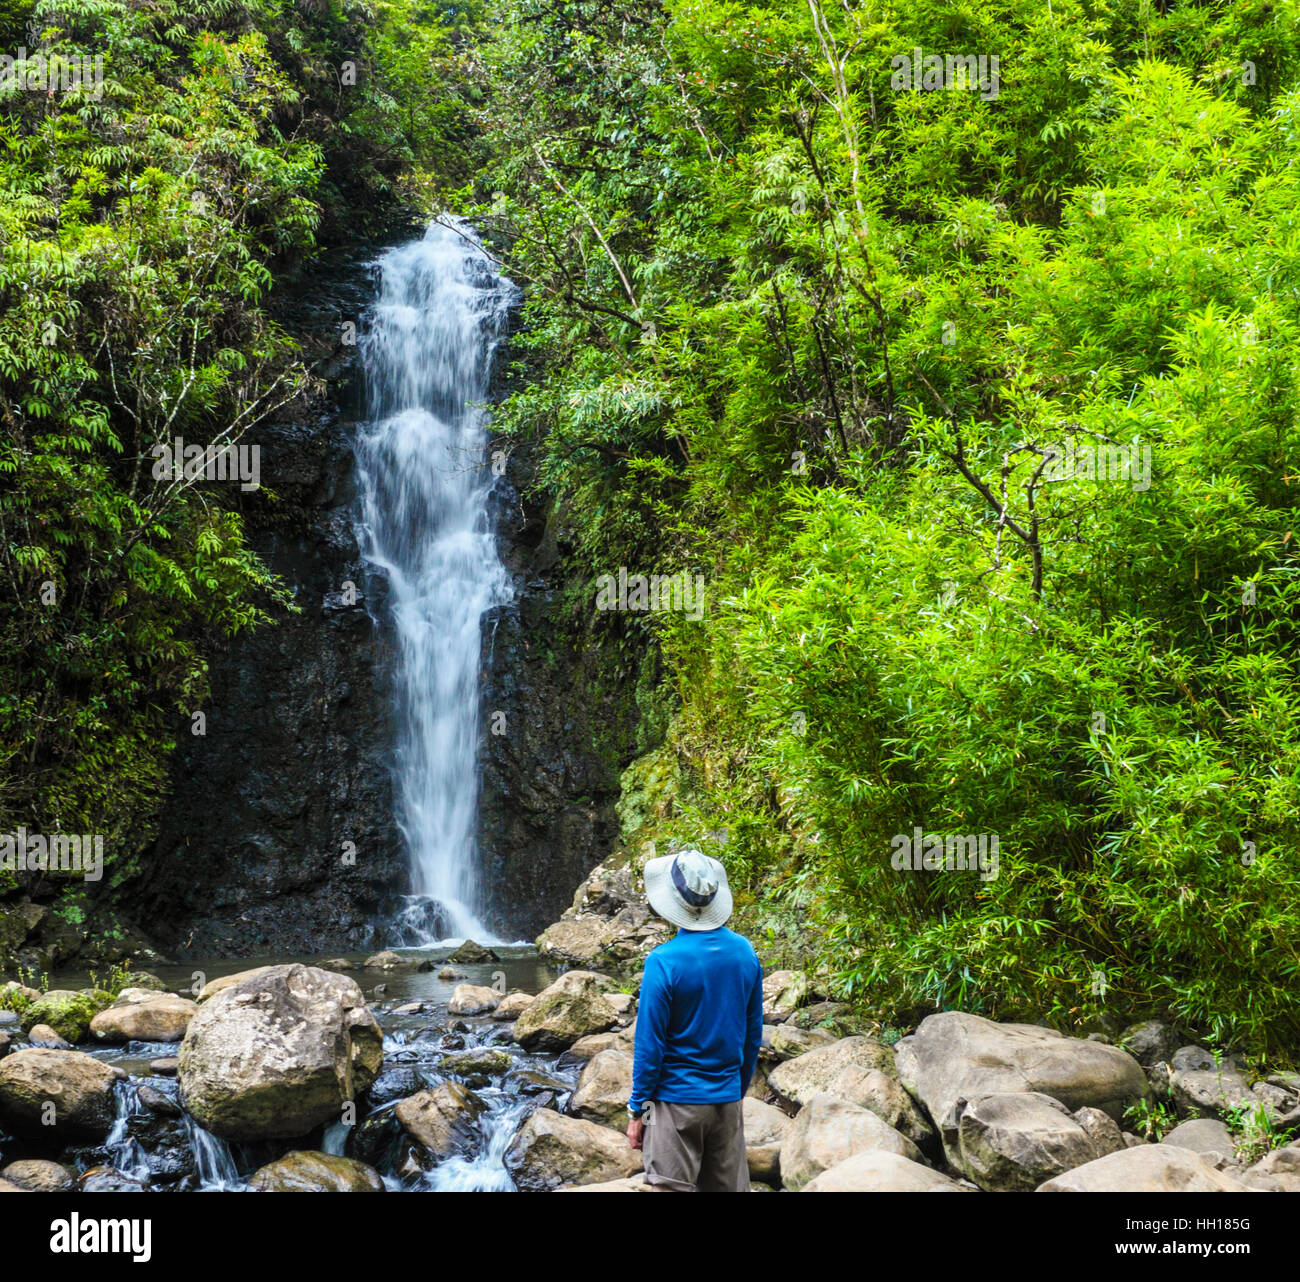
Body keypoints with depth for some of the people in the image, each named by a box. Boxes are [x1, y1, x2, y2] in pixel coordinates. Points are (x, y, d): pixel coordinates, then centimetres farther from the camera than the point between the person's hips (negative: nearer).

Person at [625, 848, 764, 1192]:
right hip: (727, 1099, 5)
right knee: (728, 1188, 12)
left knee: (671, 1188, 0)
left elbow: (649, 1045, -12)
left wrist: (637, 1111, -3)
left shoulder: (664, 961, -16)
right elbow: (753, 1035, 9)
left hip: (676, 1101, -5)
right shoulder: (745, 953, 1)